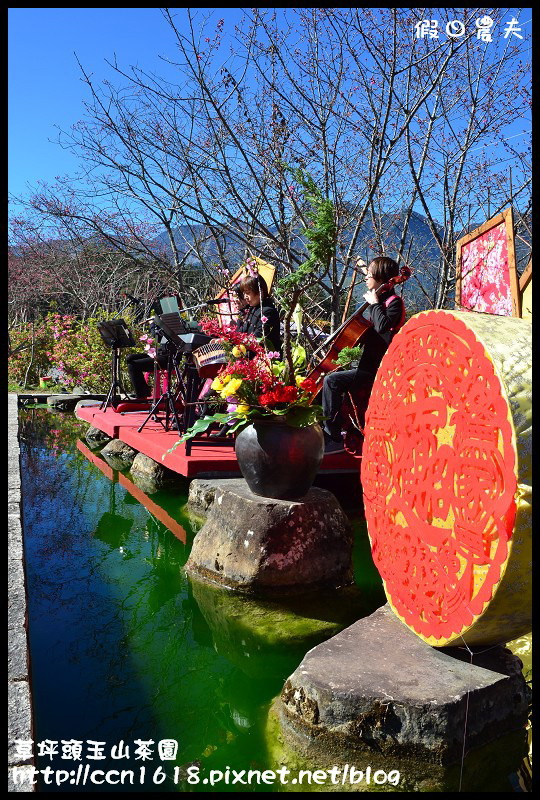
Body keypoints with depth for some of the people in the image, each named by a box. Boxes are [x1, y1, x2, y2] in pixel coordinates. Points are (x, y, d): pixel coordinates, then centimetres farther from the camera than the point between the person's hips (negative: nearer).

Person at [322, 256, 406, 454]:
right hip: (369, 364, 10)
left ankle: (333, 438, -19)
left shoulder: (394, 302, -9)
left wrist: (374, 304, -17)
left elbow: (382, 325, -31)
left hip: (376, 370, -10)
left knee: (331, 381, -24)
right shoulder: (379, 299, 16)